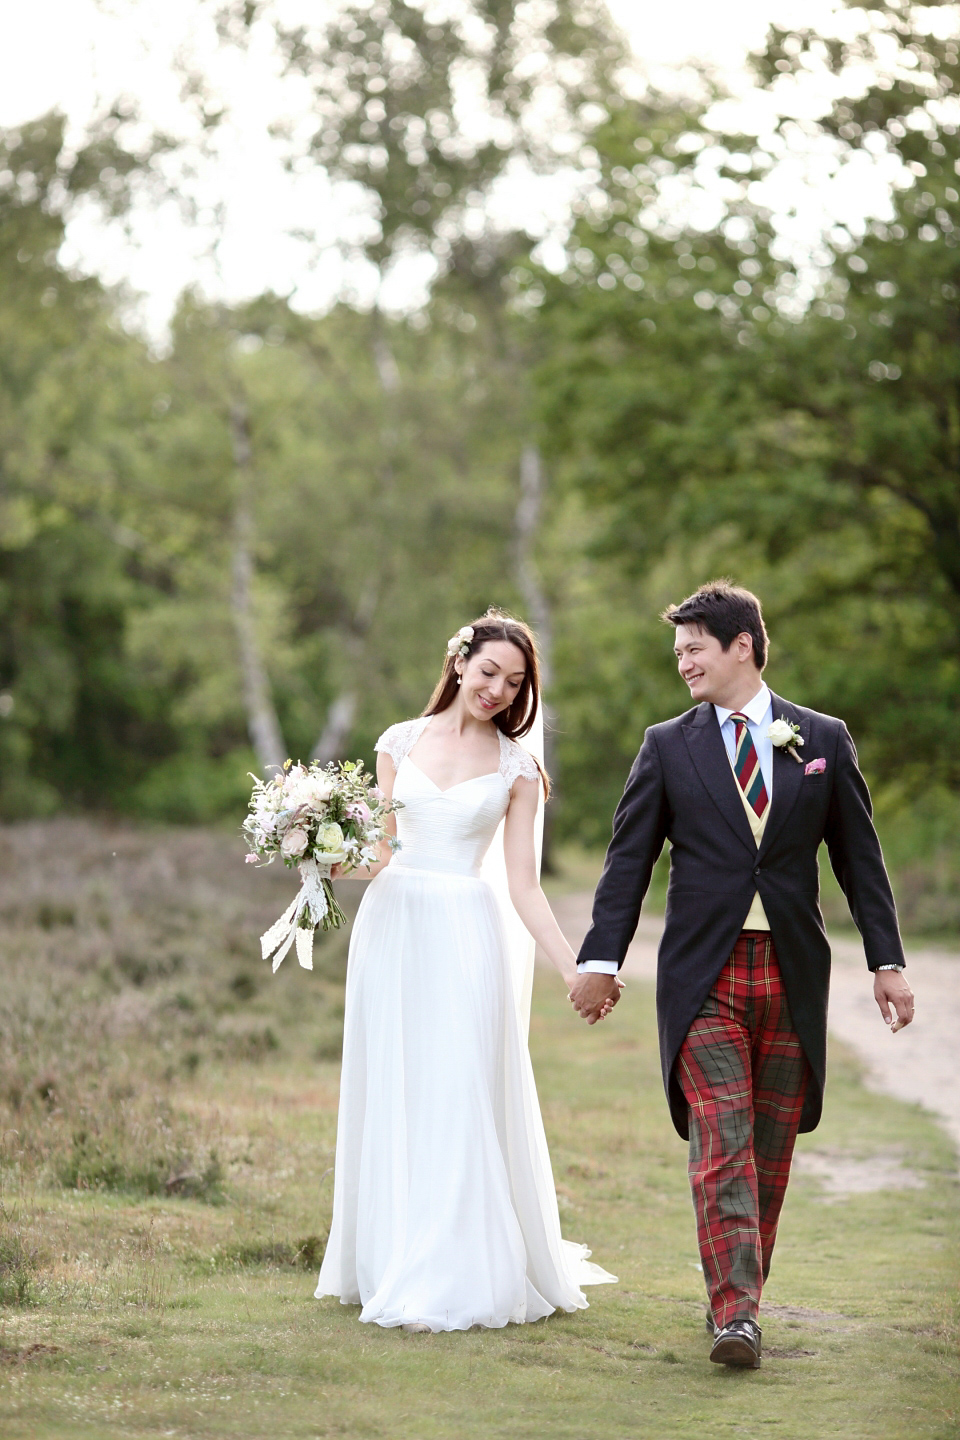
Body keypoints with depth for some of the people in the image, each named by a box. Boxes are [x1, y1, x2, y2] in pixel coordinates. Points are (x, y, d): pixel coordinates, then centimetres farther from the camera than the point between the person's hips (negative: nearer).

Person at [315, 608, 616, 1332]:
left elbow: (524, 883, 3)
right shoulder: (401, 742, 9)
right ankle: (390, 1262, 16)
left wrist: (574, 967, -5)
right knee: (390, 1099, 5)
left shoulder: (516, 766, 5)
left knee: (456, 1100, -7)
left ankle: (448, 1281, -5)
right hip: (391, 926, 2)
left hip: (465, 936, -2)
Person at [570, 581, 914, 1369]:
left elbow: (859, 856, 9)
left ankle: (742, 1292, 22)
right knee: (722, 1145, -11)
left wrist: (888, 961, 5)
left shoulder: (824, 740, 6)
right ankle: (735, 1312, -15)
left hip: (792, 975, 1)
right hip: (704, 977, -1)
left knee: (771, 1149, 8)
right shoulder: (667, 745, 5)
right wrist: (601, 958, -4)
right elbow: (629, 858, 4)